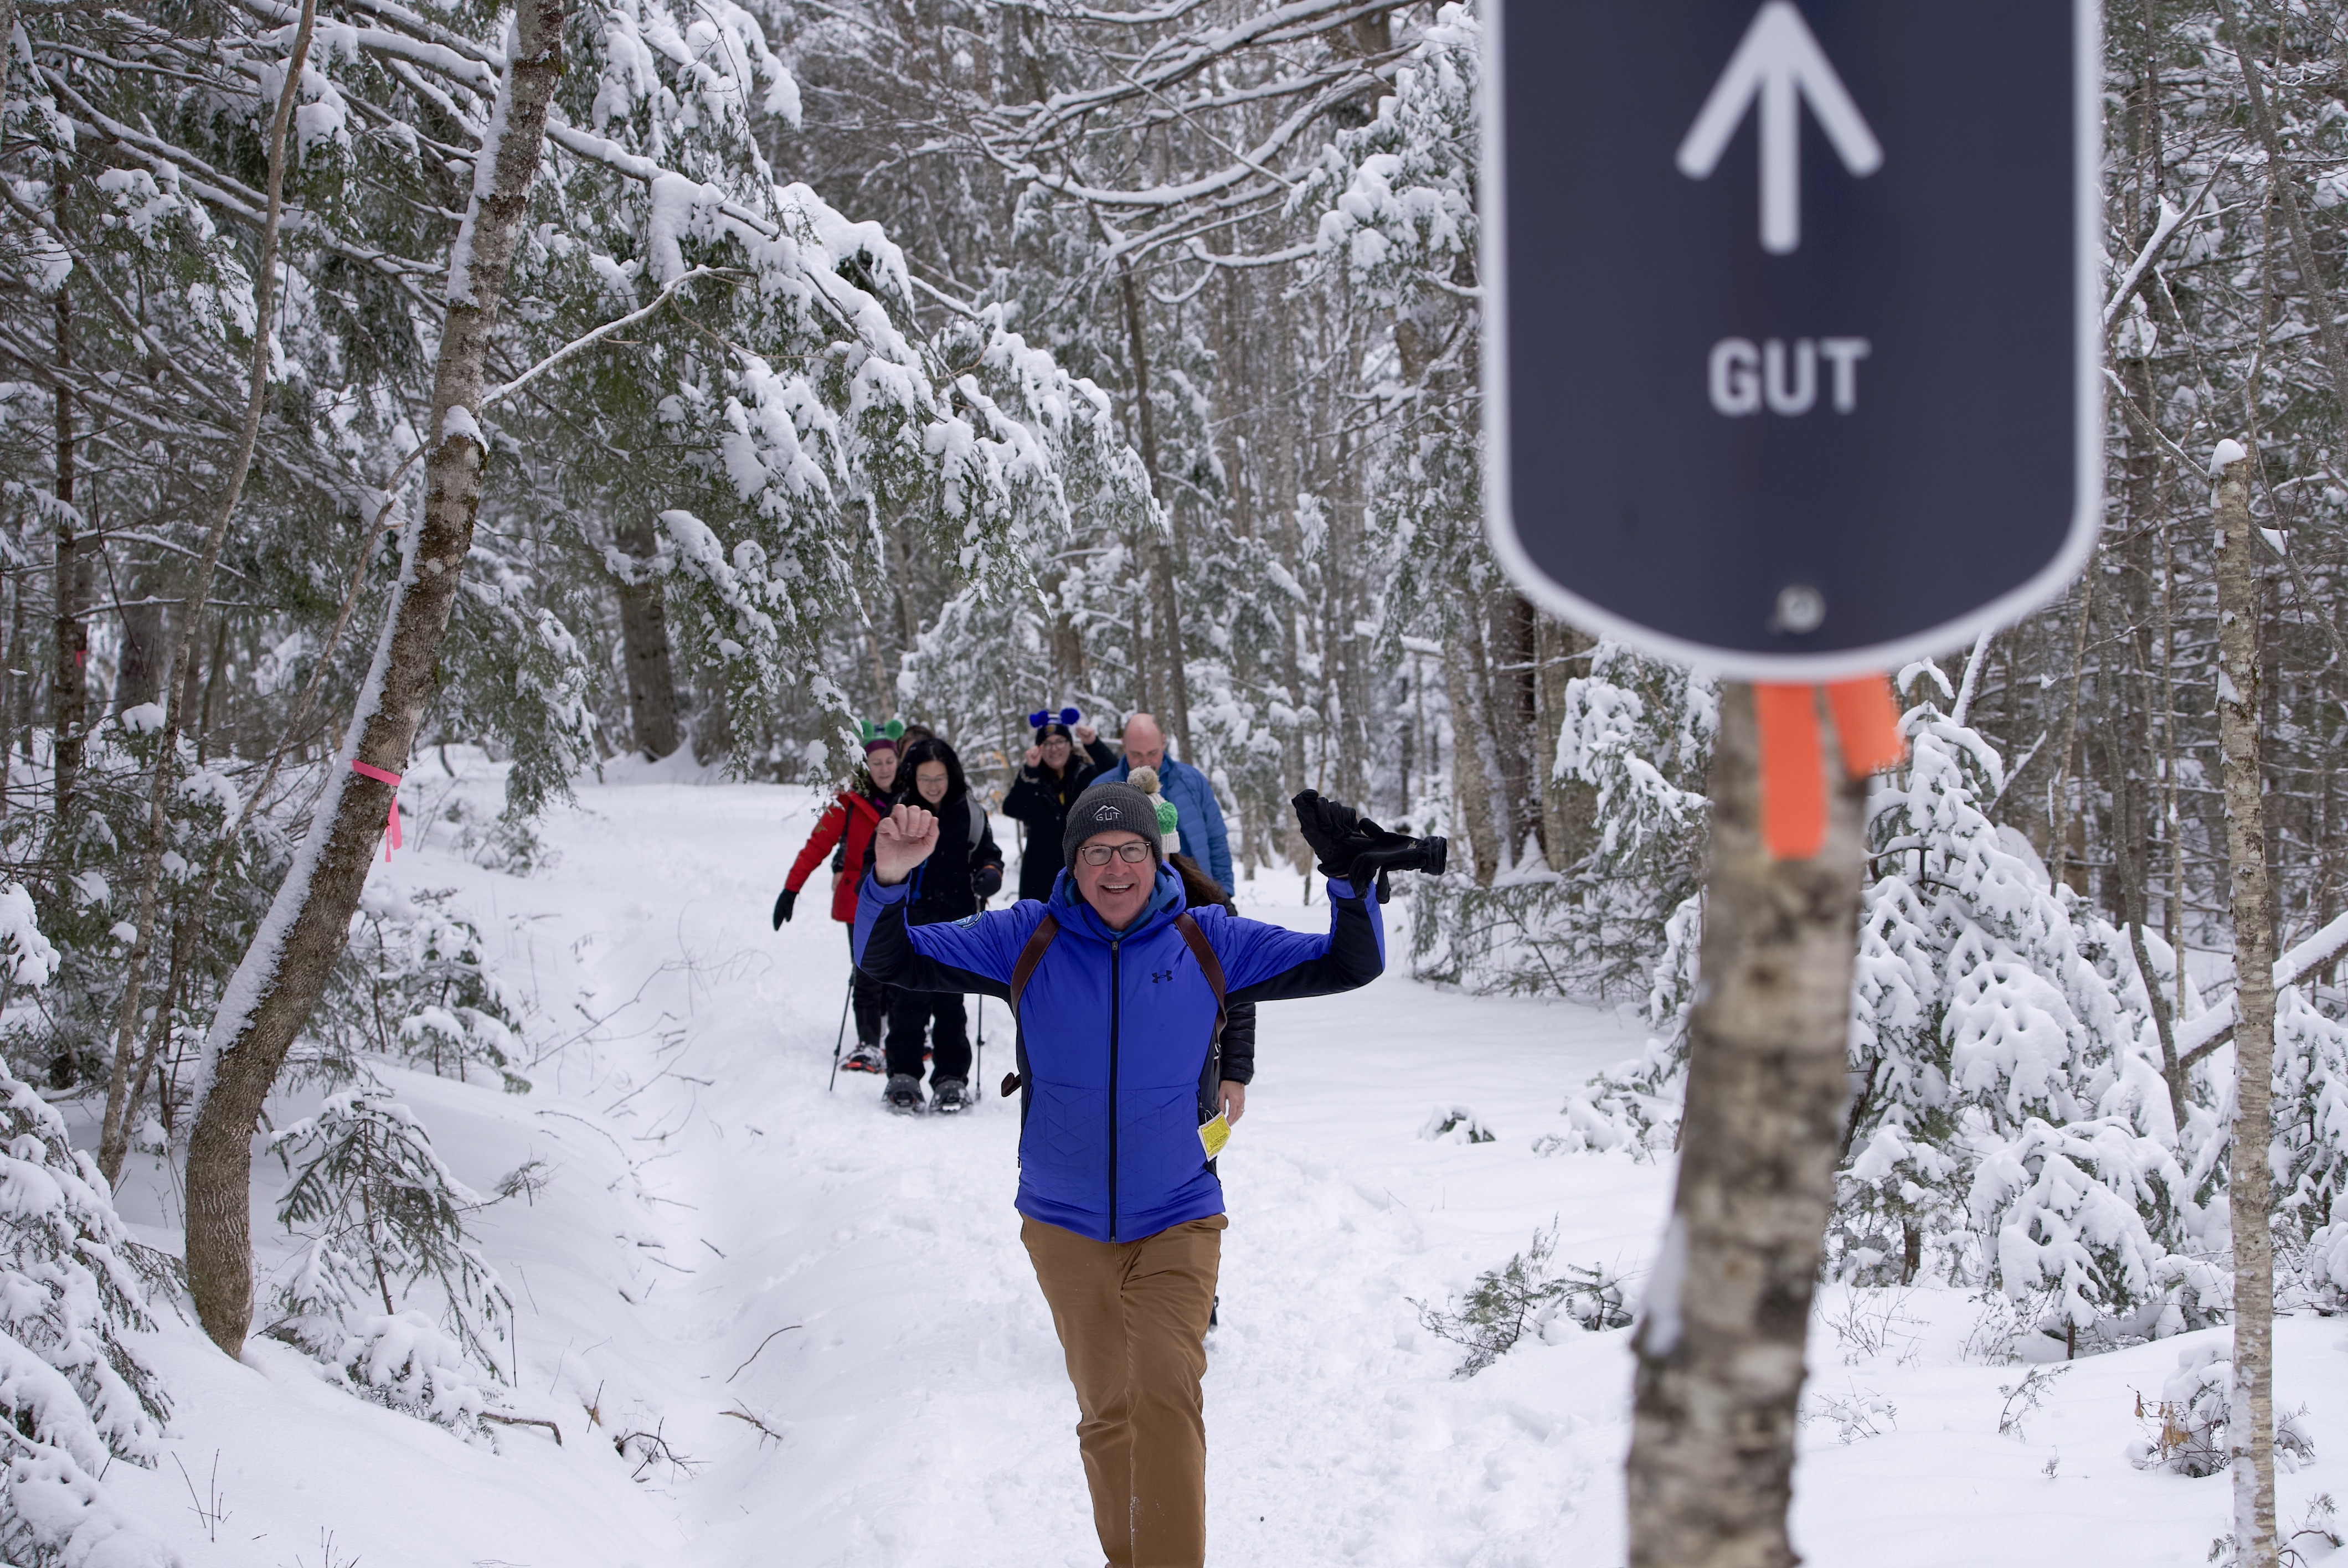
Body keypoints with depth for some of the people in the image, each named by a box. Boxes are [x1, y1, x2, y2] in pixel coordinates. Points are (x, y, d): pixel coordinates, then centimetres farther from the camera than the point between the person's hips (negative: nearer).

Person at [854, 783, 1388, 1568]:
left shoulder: (1211, 944, -5)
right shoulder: (1026, 941, -6)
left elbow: (1350, 966, -2)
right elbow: (890, 959, -6)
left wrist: (1349, 878, -21)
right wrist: (889, 883, -27)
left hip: (1176, 1222, -1)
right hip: (1066, 1228, 1)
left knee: (1164, 1392, -19)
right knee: (1106, 1409, 11)